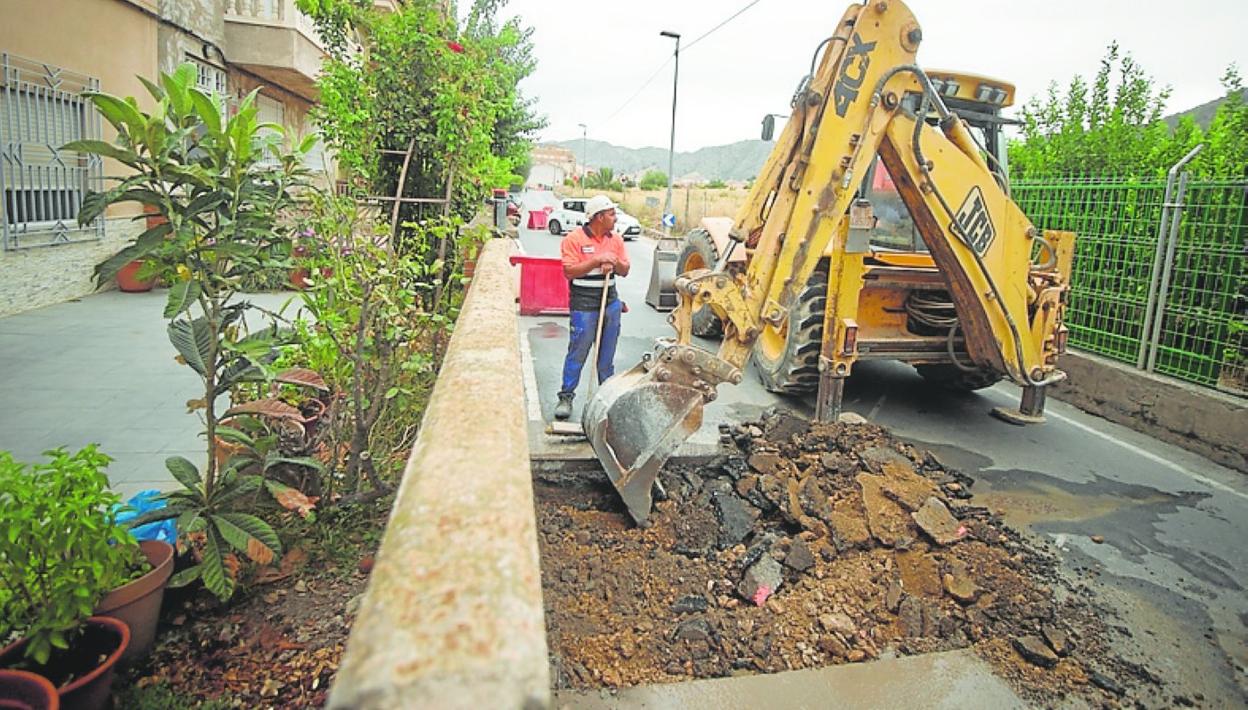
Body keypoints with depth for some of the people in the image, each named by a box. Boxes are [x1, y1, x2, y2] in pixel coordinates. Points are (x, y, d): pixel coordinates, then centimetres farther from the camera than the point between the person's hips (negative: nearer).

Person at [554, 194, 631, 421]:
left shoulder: (616, 239, 10)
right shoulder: (574, 239, -7)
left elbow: (625, 271, 14)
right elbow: (569, 271, -13)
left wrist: (615, 263, -8)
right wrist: (596, 261, -19)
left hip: (611, 303, 5)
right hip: (584, 305, -5)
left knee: (607, 354, 12)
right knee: (577, 353, -3)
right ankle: (566, 397, 6)